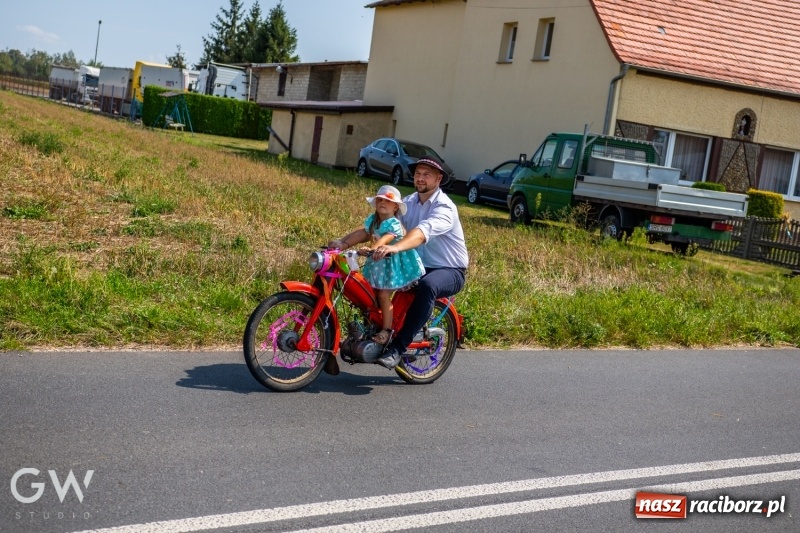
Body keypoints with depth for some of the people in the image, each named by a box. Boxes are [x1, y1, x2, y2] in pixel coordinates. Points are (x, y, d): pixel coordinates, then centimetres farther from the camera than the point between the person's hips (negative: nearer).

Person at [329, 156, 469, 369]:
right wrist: (344, 243, -22)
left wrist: (395, 247, -57)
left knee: (427, 286, -38)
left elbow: (423, 231, -39)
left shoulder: (444, 208, -18)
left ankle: (397, 348, -32)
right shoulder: (408, 203, 2)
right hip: (419, 266, 7)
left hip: (450, 271, -7)